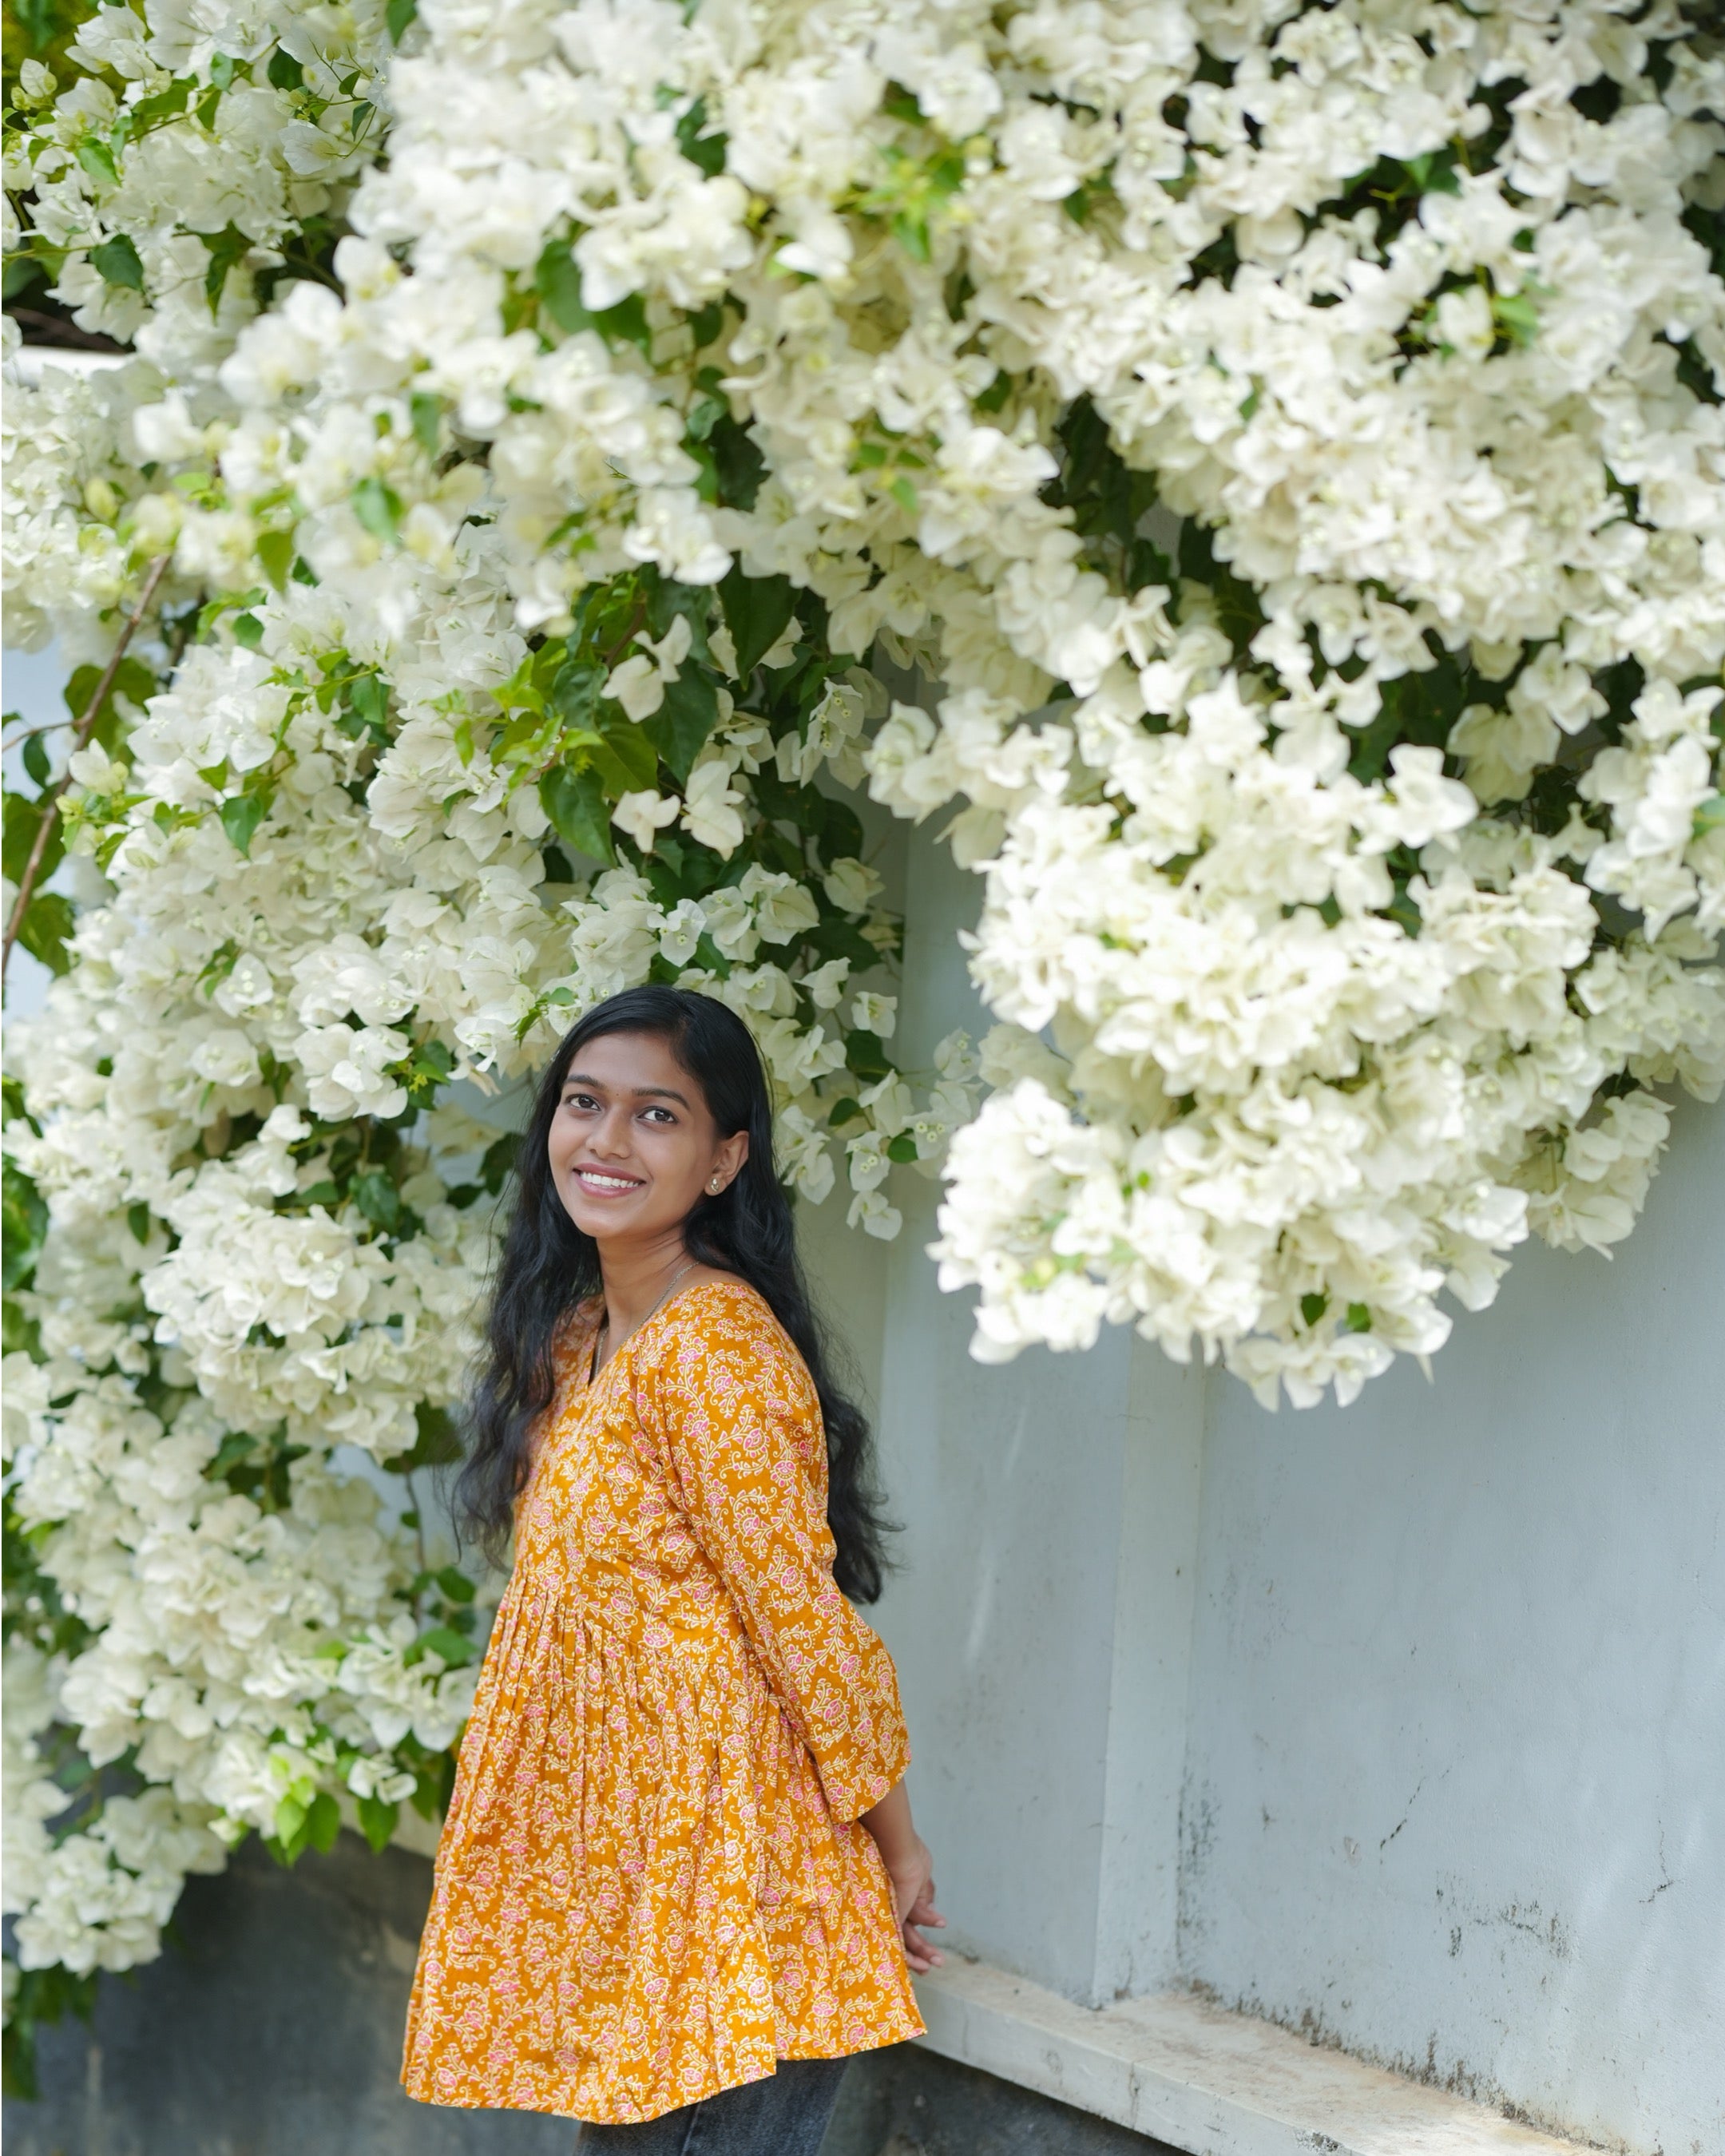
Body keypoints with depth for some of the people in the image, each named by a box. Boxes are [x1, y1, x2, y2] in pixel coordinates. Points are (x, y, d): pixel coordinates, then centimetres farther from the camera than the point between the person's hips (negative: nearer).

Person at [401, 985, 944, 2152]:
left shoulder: (714, 1348, -17)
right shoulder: (577, 1334, 12)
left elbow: (808, 1623, -15)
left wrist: (896, 1845, -9)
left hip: (726, 1871, -9)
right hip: (620, 1861, 9)